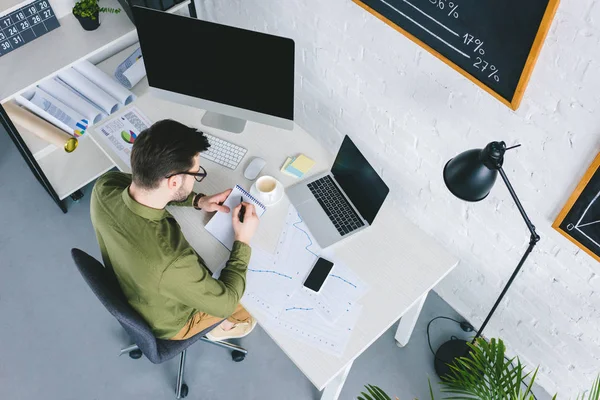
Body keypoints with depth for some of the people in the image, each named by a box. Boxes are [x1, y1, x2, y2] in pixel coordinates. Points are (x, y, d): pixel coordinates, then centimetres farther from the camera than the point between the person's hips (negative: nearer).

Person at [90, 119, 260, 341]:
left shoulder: (104, 186, -30)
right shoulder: (171, 264, -49)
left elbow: (150, 186, -4)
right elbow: (225, 302, -28)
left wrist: (197, 200, -11)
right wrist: (243, 241, -19)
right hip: (168, 325, -5)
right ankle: (221, 328, 48)